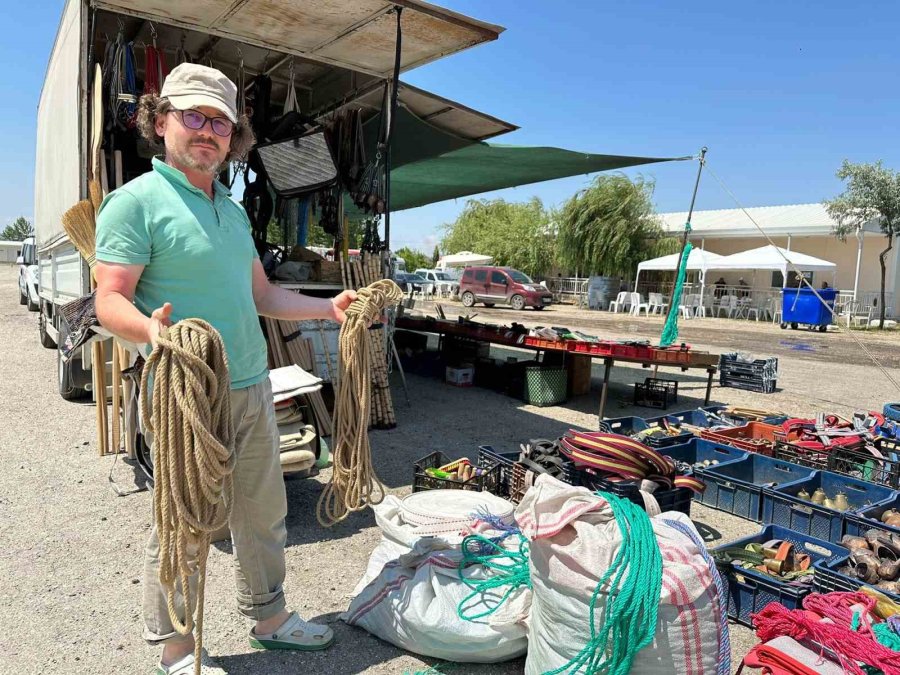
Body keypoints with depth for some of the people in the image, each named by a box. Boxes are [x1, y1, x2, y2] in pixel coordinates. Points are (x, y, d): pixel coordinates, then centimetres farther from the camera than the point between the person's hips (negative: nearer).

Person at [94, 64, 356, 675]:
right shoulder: (137, 200, -8)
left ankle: (269, 615, 36)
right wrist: (150, 327, -36)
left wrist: (329, 308, 11)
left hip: (253, 388, 7)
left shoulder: (233, 209, 16)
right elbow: (110, 301, -14)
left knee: (264, 514, 17)